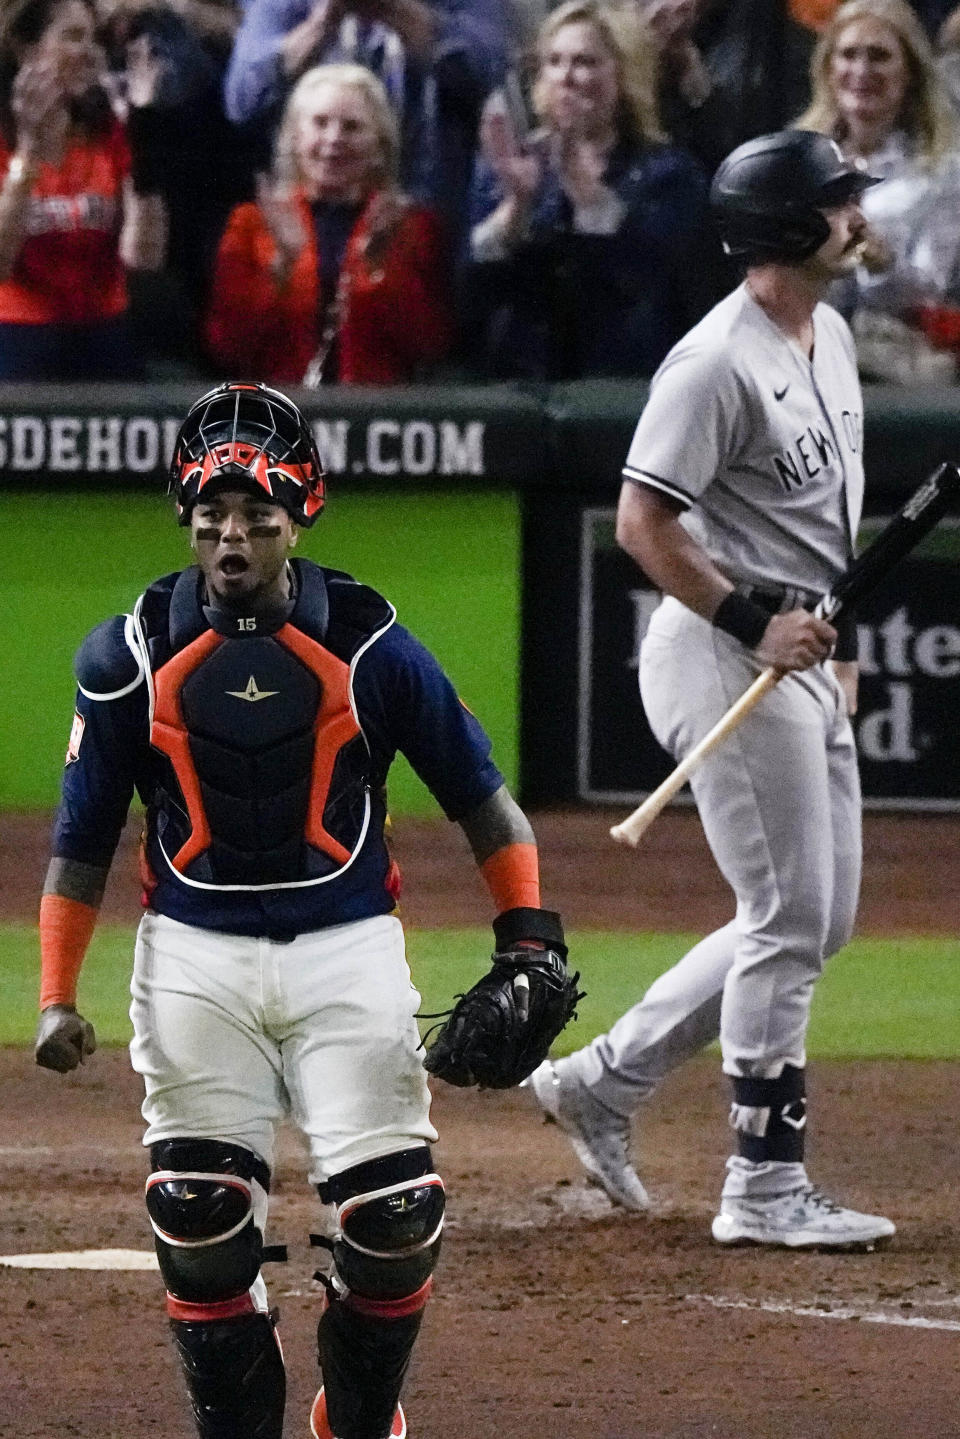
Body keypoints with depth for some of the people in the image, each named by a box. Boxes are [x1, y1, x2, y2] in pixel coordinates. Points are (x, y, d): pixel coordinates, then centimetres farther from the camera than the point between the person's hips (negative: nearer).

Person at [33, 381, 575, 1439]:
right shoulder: (134, 654, 1)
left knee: (394, 1215, -7)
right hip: (193, 962, 1)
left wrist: (528, 938, -3)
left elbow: (478, 795, 6)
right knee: (199, 1223, -6)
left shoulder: (368, 645, -2)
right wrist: (55, 996, -1)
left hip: (348, 952, -1)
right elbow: (82, 837, 6)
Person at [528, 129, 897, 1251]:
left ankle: (604, 1080, 21)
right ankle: (765, 1188, -1)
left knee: (817, 920, 12)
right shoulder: (718, 363, -17)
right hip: (725, 652, -10)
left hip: (797, 653, 10)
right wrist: (754, 623, -23)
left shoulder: (829, 337, 13)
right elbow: (644, 522, -20)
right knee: (790, 920, -8)